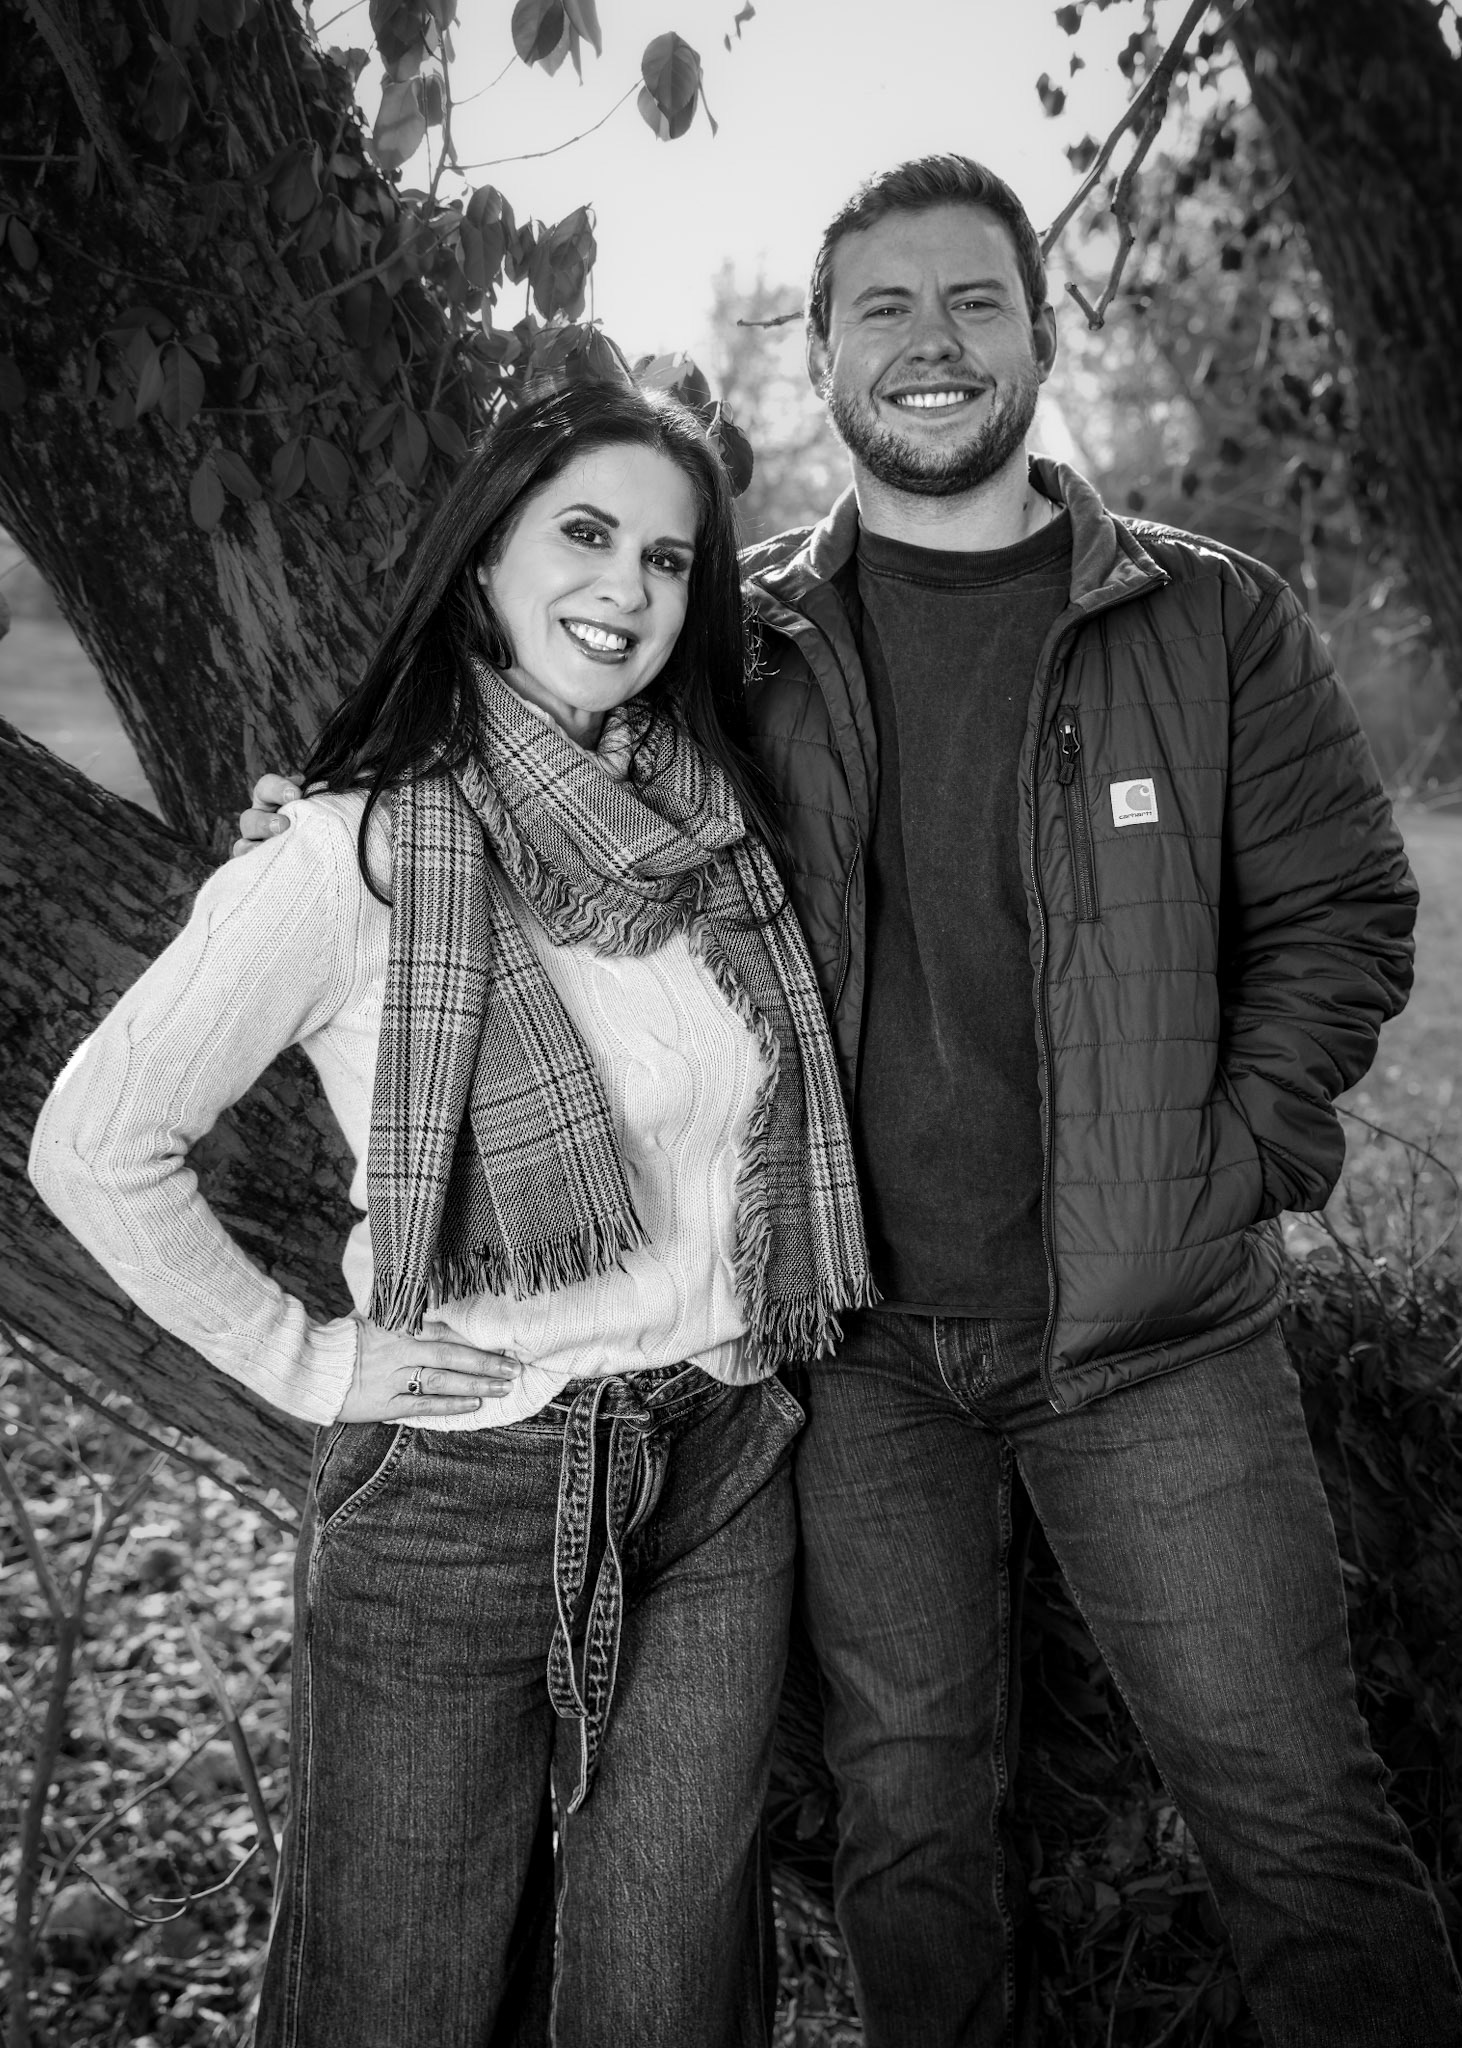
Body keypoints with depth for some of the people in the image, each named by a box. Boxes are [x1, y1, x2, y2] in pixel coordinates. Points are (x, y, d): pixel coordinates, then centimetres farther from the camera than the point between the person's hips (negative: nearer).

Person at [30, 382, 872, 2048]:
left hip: (724, 1473, 5)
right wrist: (301, 1361, -10)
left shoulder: (712, 828, 3)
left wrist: (762, 1333, 10)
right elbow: (95, 1144, -12)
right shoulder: (362, 852, -14)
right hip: (461, 1491, -4)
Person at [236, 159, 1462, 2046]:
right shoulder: (737, 637, 3)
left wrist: (1231, 1168, -8)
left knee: (1298, 1820, 7)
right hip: (855, 1335, 2)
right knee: (906, 1817, 17)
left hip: (1147, 1326, -1)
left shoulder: (1211, 620, 0)